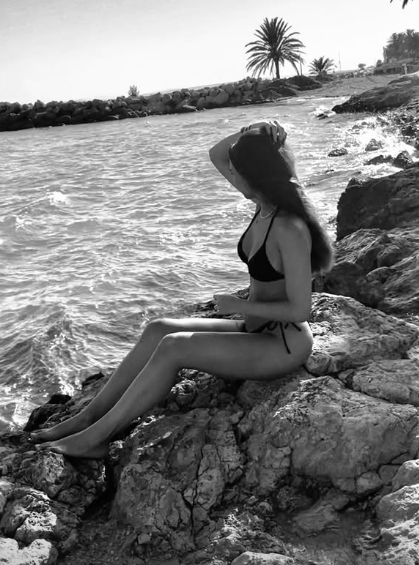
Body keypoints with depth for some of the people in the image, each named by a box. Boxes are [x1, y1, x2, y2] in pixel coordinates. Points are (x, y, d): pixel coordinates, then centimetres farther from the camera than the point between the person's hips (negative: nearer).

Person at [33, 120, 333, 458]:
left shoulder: (290, 229, -26)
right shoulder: (264, 205, 0)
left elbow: (300, 309, -25)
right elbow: (216, 155, 8)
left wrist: (239, 306, -17)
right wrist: (250, 136, -9)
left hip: (284, 345, -8)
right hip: (255, 331, 8)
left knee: (172, 346, -21)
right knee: (158, 330, -6)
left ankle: (98, 436, -9)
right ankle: (89, 416, -1)